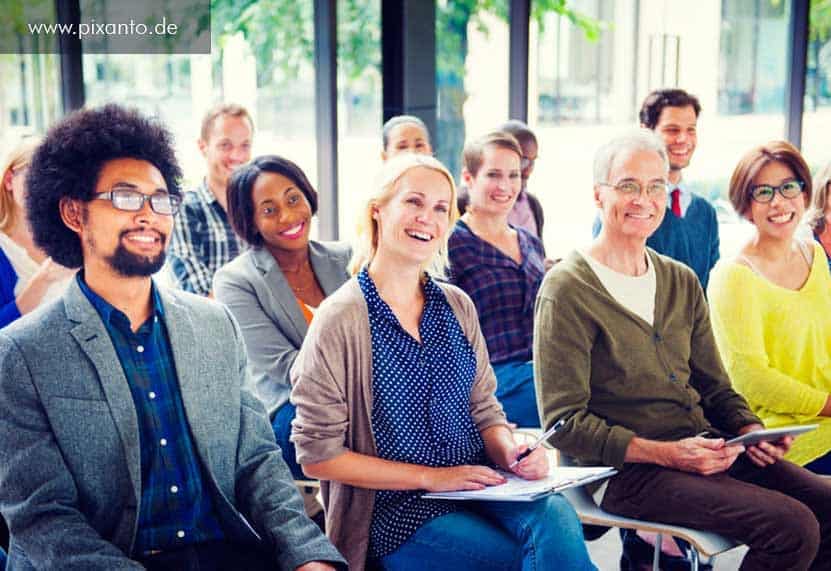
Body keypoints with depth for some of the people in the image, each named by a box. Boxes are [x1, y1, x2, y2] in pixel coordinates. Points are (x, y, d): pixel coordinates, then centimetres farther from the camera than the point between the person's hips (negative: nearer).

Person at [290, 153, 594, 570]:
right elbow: (318, 454, -9)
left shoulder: (457, 306, 10)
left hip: (476, 487, 5)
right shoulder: (340, 319, -8)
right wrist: (429, 477, -13)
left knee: (555, 517, -27)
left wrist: (510, 451, -8)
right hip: (396, 512, -5)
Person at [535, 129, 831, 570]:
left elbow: (714, 387, 18)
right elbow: (564, 422, -12)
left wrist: (751, 431, -3)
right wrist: (665, 453, -20)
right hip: (625, 469, -7)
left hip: (705, 448, 7)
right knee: (791, 527, -21)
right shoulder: (566, 291, -8)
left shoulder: (682, 282, 14)